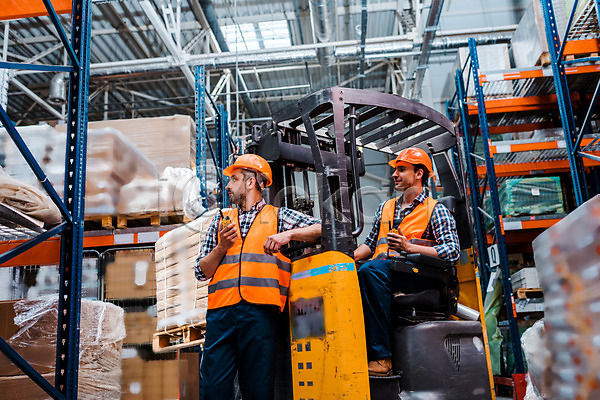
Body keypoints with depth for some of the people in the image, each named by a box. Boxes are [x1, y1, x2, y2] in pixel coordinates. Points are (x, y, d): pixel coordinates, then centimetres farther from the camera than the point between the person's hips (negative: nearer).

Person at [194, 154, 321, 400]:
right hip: (221, 312, 3)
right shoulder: (220, 220, 23)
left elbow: (324, 229, 5)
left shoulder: (278, 216, 14)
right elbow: (201, 272, 18)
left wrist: (287, 234, -7)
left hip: (260, 312, -3)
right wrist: (222, 247, 2)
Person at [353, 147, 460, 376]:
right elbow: (370, 244, 26)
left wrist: (409, 247, -13)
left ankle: (381, 357, -36)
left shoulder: (436, 210, 10)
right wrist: (350, 257, 4)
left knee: (370, 270, -36)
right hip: (381, 272, 5)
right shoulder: (385, 208, 29)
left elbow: (453, 252, -3)